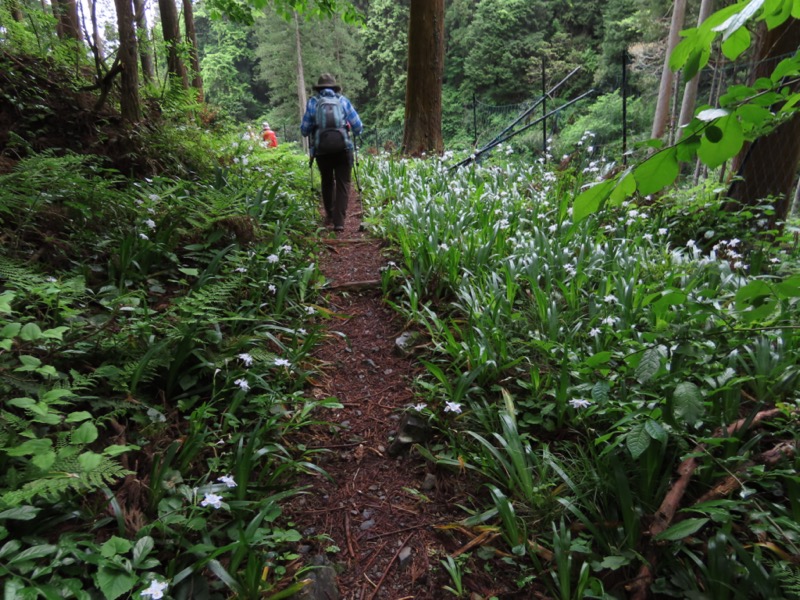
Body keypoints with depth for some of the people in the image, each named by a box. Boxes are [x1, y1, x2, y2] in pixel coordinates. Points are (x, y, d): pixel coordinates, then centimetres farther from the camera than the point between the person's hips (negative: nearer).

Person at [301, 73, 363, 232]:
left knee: (327, 182, 21)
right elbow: (358, 127, 7)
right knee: (343, 183, 5)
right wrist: (351, 130, 29)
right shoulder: (343, 100, 8)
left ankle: (329, 215, 30)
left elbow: (304, 130, 7)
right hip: (342, 147, -1)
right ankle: (339, 221, -5)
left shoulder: (313, 102, 8)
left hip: (321, 149, 1)